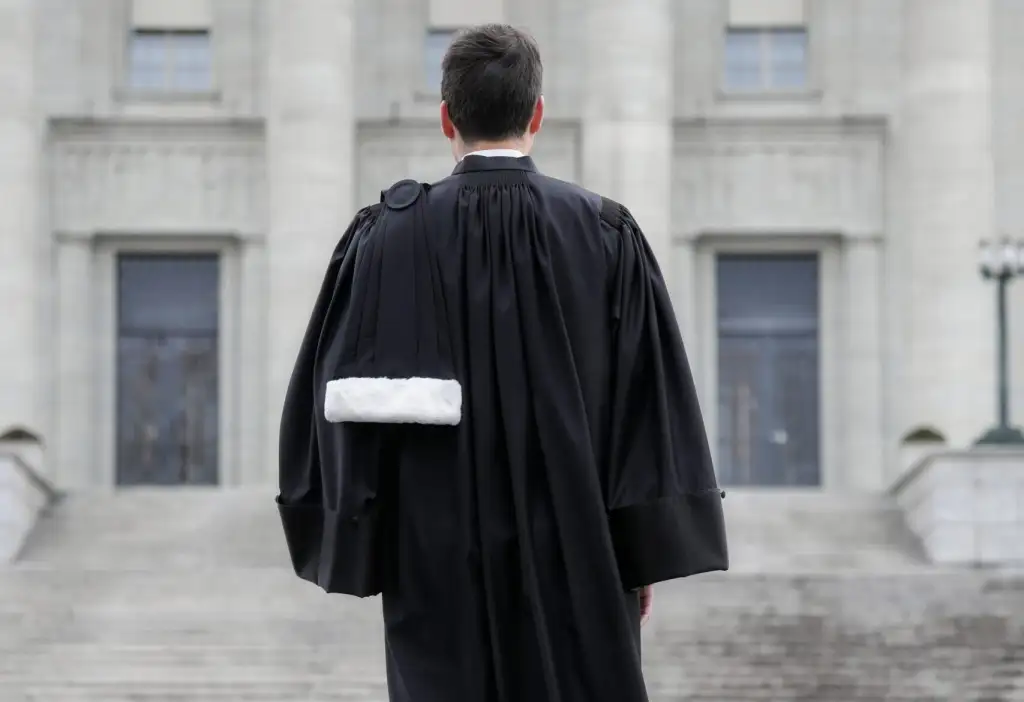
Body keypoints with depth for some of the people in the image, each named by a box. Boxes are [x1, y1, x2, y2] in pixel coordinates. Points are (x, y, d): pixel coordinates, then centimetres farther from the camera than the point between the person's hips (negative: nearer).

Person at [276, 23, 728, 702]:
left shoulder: (388, 237, -2)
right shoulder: (607, 235, -3)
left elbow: (340, 398, -2)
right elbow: (649, 408, -3)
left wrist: (356, 548, 6)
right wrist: (644, 558, 3)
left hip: (435, 562, 1)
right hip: (575, 558, 0)